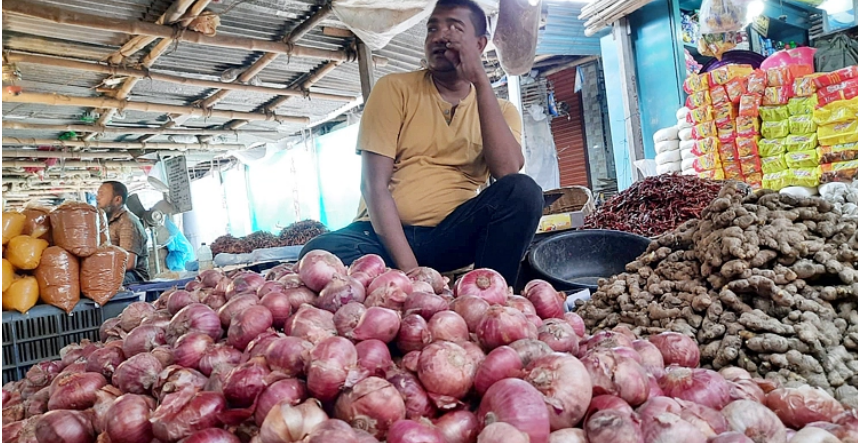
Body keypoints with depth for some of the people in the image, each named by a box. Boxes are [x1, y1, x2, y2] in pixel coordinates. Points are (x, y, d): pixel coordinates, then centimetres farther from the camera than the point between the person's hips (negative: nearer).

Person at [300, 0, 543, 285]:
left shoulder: (500, 110, 8)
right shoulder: (394, 88, 1)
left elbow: (508, 171, -15)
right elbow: (374, 185, -9)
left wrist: (480, 79, -14)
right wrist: (408, 268, -21)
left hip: (452, 235, 2)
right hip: (386, 234, -1)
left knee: (523, 192, -25)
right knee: (320, 253, -32)